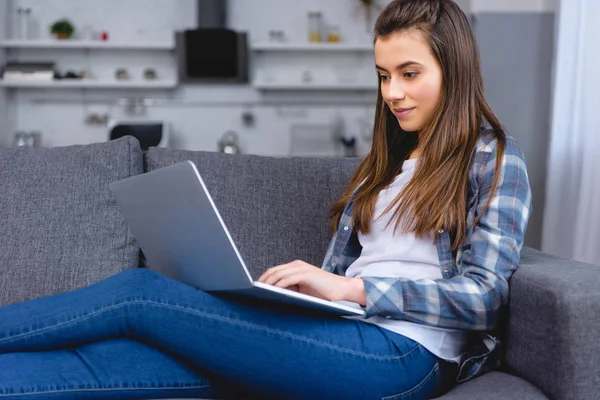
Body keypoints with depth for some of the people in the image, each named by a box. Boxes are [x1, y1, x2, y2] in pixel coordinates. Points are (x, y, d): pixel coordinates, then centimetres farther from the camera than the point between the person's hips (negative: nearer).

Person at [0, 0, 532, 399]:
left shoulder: (495, 158, 3)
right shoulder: (386, 161, 23)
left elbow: (485, 295, -8)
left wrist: (352, 289, -17)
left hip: (403, 349, -6)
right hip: (343, 332, 6)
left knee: (141, 293, -15)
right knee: (121, 354, -16)